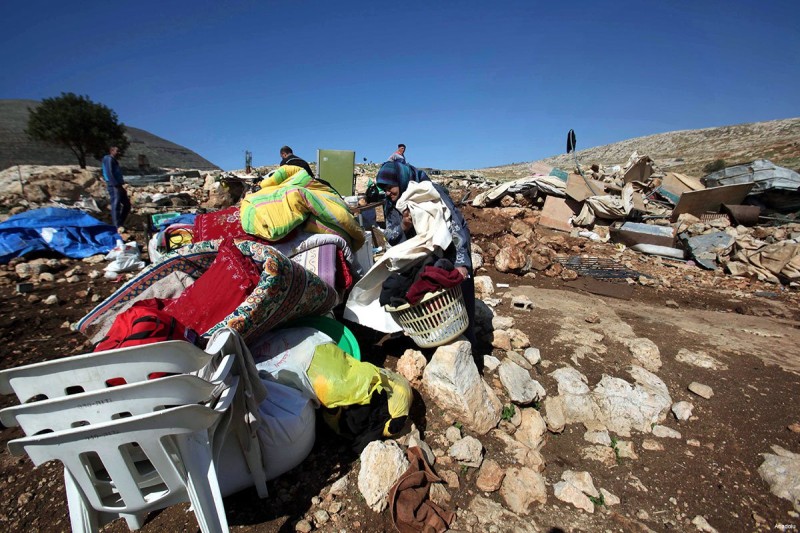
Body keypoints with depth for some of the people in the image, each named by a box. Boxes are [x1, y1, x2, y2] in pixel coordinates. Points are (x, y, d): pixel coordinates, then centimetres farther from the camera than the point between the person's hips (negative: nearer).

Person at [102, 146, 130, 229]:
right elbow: (109, 174, -16)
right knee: (116, 205, -10)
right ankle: (117, 226, -10)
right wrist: (116, 185, -20)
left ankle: (120, 223, 20)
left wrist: (121, 184, 17)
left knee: (127, 204, 13)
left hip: (118, 186, 10)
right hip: (113, 186, -10)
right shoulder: (109, 159, -6)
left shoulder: (114, 160, 23)